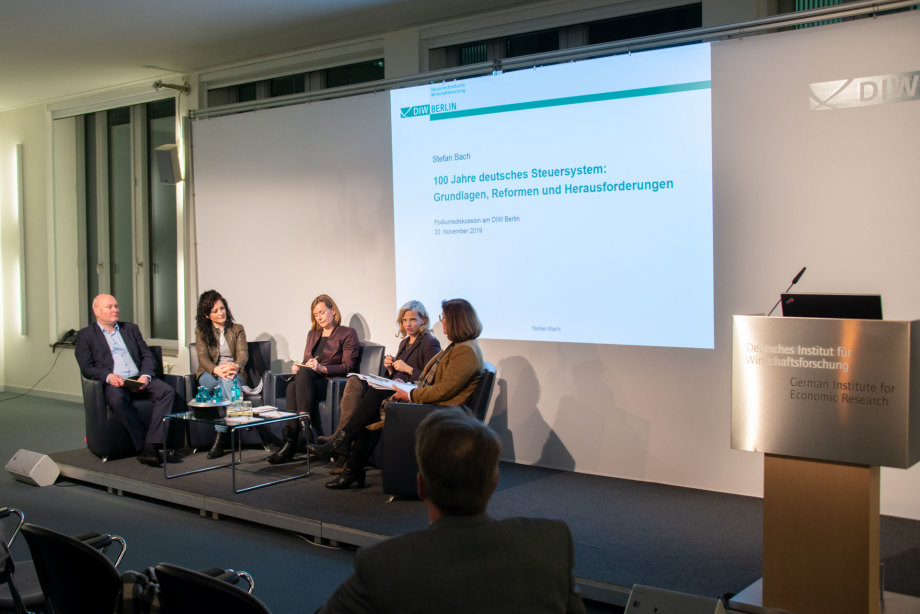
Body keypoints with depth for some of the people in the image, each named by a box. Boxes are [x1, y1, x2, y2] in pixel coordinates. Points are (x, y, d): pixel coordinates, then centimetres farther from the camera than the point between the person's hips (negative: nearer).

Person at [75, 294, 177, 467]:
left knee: (167, 391, -26)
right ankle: (143, 447, -34)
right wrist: (108, 376, -18)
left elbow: (147, 355, 16)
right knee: (118, 400, -39)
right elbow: (86, 368, 1)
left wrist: (146, 375, -5)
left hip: (139, 380, 4)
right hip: (113, 384, -4)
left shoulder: (131, 329, 23)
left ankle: (152, 445, -32)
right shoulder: (86, 335, 12)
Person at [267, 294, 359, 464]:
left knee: (304, 373, -36)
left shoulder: (348, 333, 7)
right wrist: (298, 366, 4)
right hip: (308, 380, 5)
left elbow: (347, 367, -4)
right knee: (292, 387, -33)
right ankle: (289, 446, -40)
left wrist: (321, 368, -18)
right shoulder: (312, 334, 28)